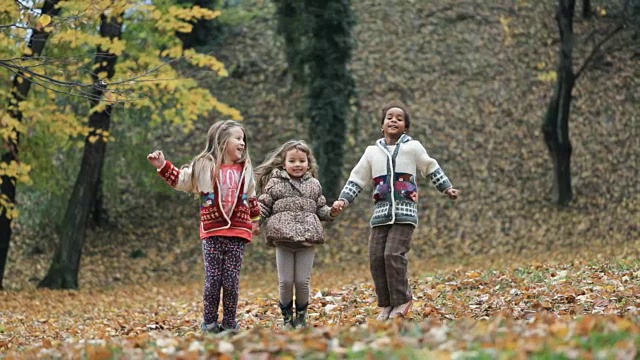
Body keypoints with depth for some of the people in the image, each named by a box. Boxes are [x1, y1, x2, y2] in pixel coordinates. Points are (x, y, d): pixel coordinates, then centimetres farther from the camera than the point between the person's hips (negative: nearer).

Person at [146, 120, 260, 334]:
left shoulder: (245, 169, 10)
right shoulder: (203, 166, 0)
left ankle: (229, 323, 11)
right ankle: (209, 323, 10)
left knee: (232, 281, 2)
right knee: (212, 280, -1)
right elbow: (179, 180, 8)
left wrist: (255, 220, 29)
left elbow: (251, 198, 22)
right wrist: (163, 166, -3)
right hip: (212, 232, -2)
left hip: (237, 232, 2)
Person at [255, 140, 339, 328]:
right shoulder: (275, 182, 6)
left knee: (303, 281, 1)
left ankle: (301, 316, 19)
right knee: (285, 282, 0)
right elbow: (264, 205, 4)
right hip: (283, 239, -1)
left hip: (307, 238, 1)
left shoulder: (314, 184, 13)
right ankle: (287, 317, 17)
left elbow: (321, 208, 16)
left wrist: (331, 212, -3)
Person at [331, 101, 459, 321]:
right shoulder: (372, 152, 13)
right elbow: (357, 179, 16)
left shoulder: (413, 148, 6)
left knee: (394, 254, -18)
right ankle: (386, 304, 6)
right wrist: (343, 200, 6)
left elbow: (431, 169, 18)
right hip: (381, 212, 4)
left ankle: (401, 301, -5)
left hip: (405, 213, -4)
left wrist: (447, 188, 20)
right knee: (376, 257, -5)